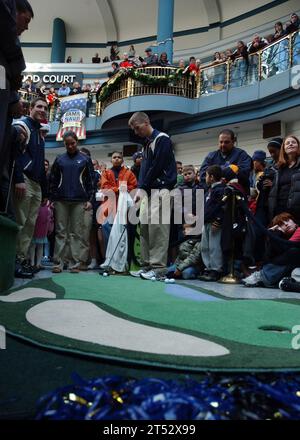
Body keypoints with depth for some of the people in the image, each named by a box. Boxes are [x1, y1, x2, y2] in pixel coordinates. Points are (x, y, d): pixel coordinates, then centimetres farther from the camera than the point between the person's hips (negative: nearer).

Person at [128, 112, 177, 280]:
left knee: (157, 226, -13)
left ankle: (158, 266, -9)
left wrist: (142, 187, -11)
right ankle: (147, 265, 11)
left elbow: (157, 167, -13)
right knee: (145, 226, 5)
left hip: (160, 189, -9)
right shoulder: (146, 144, 22)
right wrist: (140, 188, 3)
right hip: (148, 191, 9)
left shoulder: (162, 139, -5)